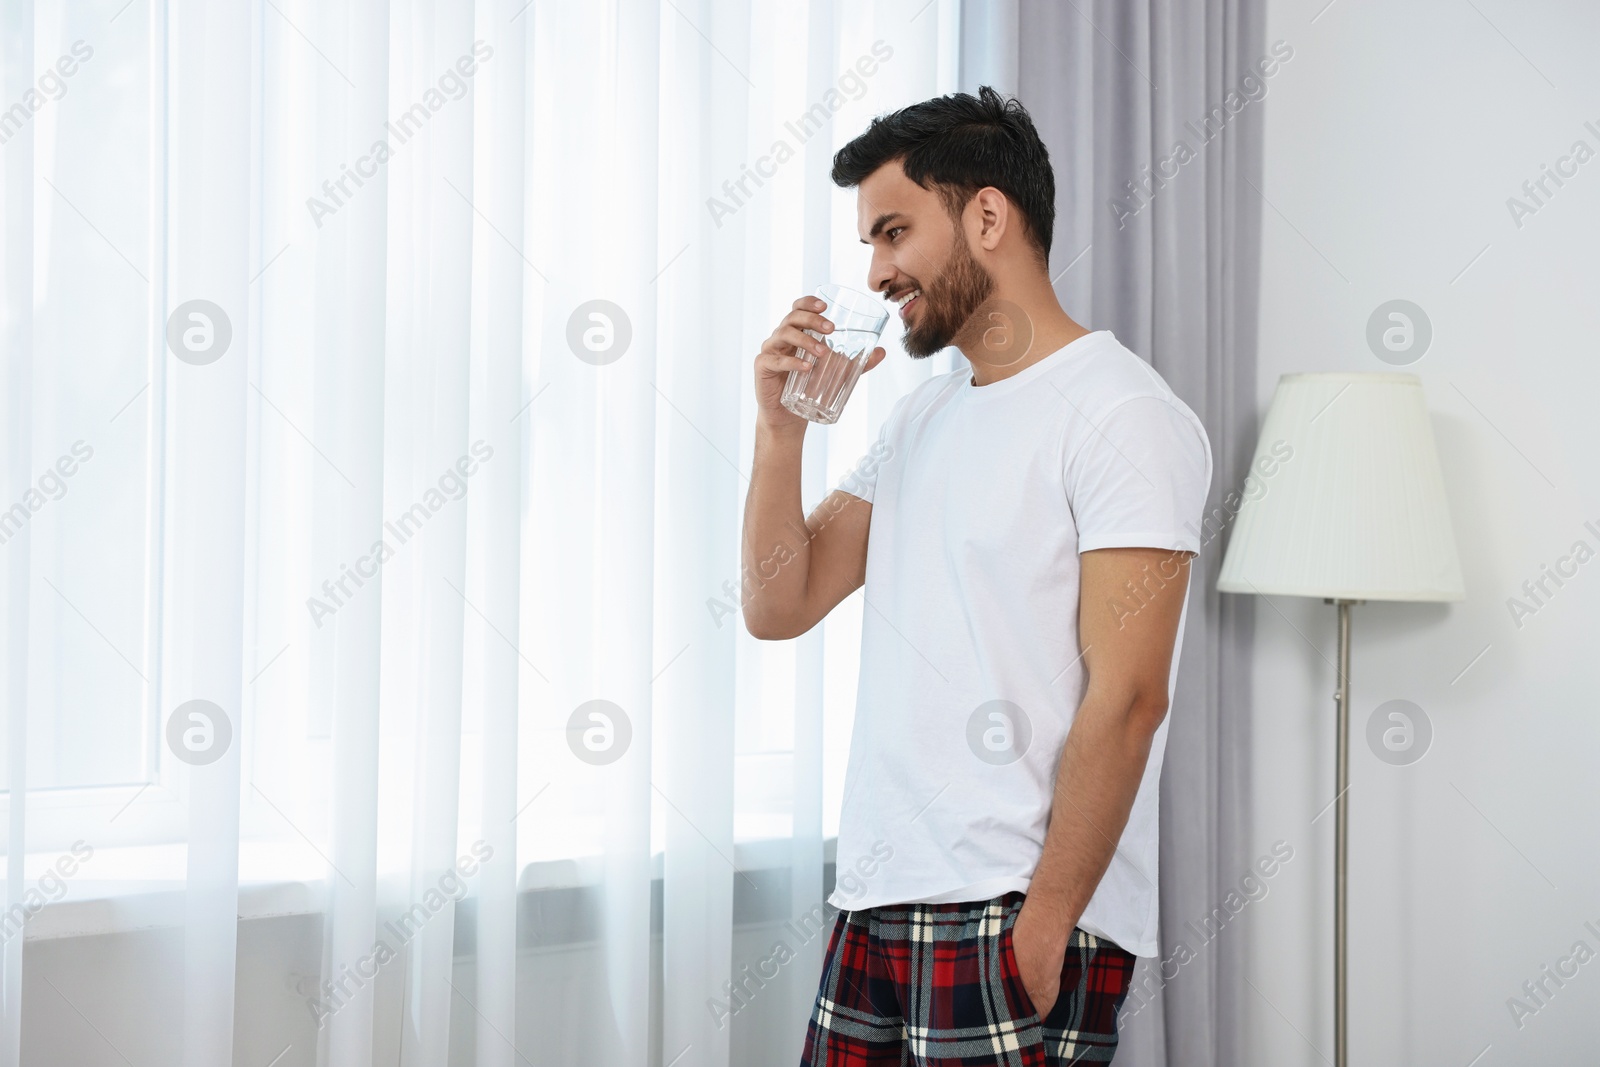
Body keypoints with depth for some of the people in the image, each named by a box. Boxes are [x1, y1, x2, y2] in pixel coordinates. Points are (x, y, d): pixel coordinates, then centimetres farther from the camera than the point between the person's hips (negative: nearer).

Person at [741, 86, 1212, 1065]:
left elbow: (1126, 696, -16)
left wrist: (1042, 927, -18)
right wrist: (781, 424, 1)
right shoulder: (922, 416, 16)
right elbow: (779, 607, 12)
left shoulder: (1122, 414, -9)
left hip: (1012, 912, -7)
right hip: (877, 904, 7)